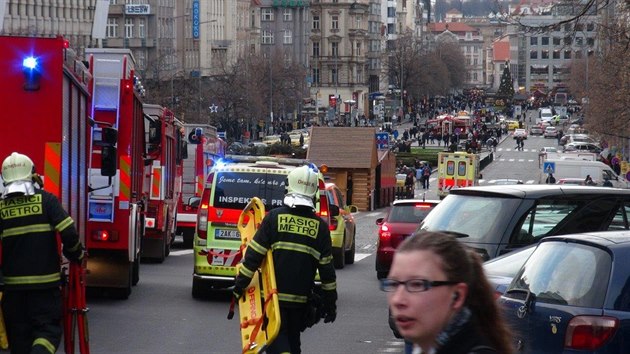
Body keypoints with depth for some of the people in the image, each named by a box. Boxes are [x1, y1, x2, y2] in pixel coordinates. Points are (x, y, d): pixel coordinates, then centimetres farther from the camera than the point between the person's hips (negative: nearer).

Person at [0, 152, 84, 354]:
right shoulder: (46, 200, -4)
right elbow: (69, 233, -12)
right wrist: (76, 256, 7)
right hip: (46, 282, -2)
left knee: (19, 332, 13)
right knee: (48, 329, 4)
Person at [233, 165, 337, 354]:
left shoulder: (274, 217, -6)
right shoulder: (320, 226, 1)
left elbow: (254, 256, -8)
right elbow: (326, 268, 2)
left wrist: (239, 286, -2)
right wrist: (330, 302, 9)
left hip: (274, 295, -3)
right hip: (301, 297, 3)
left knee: (276, 338, -1)